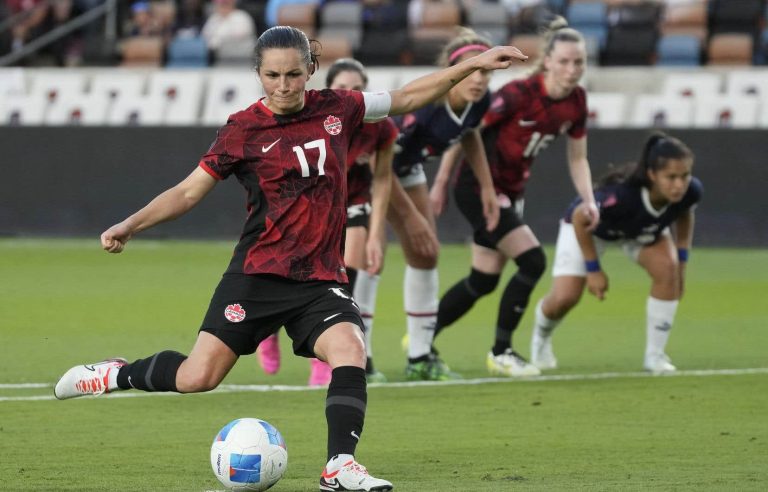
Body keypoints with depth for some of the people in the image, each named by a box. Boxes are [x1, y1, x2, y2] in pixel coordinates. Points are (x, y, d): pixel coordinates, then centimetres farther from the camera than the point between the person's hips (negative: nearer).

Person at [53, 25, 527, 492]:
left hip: (321, 278, 2)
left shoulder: (336, 109, 4)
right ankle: (115, 374, 19)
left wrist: (473, 65, 13)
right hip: (258, 274, -2)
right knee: (198, 377, -7)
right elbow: (189, 191, 1)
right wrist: (130, 225, -9)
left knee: (350, 351, -25)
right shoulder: (244, 130, -4)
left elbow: (407, 98, 16)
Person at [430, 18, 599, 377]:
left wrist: (588, 200, -7)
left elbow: (577, 158, 8)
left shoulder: (576, 102, -4)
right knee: (532, 261, -16)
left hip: (510, 191, 8)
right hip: (479, 186, -8)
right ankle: (500, 352, -3)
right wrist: (441, 182, -13)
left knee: (484, 280, 12)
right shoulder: (518, 94, -25)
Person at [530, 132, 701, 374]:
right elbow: (580, 219, -27)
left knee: (668, 268, -25)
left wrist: (681, 261, -9)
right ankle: (541, 336, 27)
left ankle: (655, 356, -8)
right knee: (564, 298, -13)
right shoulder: (619, 195, -46)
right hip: (590, 224, -4)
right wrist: (593, 269, -21)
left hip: (645, 230, 4)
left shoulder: (690, 191, -32)